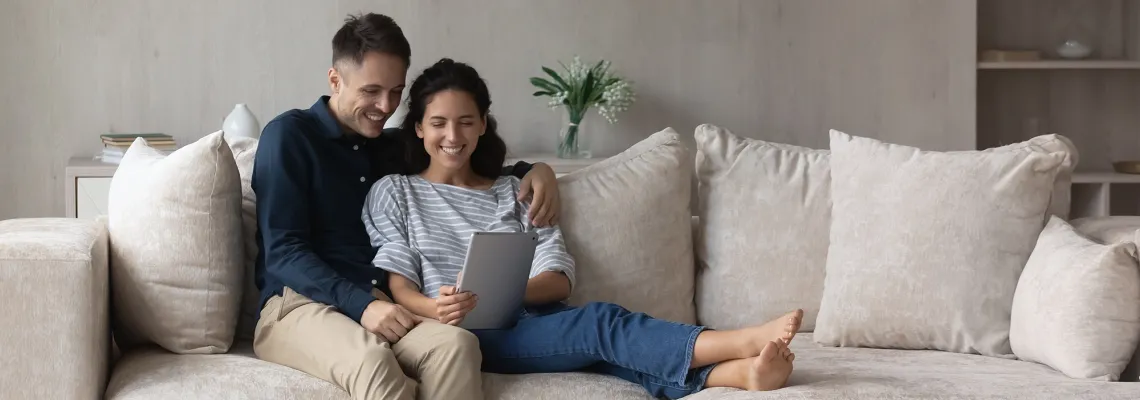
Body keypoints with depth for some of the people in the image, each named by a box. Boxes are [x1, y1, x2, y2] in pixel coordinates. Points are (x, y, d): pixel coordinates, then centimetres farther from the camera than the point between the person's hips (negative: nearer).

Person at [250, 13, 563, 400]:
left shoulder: (394, 148, 20)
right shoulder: (289, 135, 2)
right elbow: (282, 251, -7)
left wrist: (533, 170, 13)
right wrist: (361, 304, -22)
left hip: (380, 306, 5)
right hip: (300, 303, -5)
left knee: (455, 344, -31)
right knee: (372, 361, -41)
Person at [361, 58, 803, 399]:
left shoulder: (514, 192, 20)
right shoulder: (393, 193, 12)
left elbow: (559, 279, 7)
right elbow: (398, 286, 1)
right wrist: (434, 308, -23)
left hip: (533, 321, 4)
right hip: (467, 334, -3)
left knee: (600, 342, -32)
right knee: (602, 321, -29)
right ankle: (740, 342, -46)